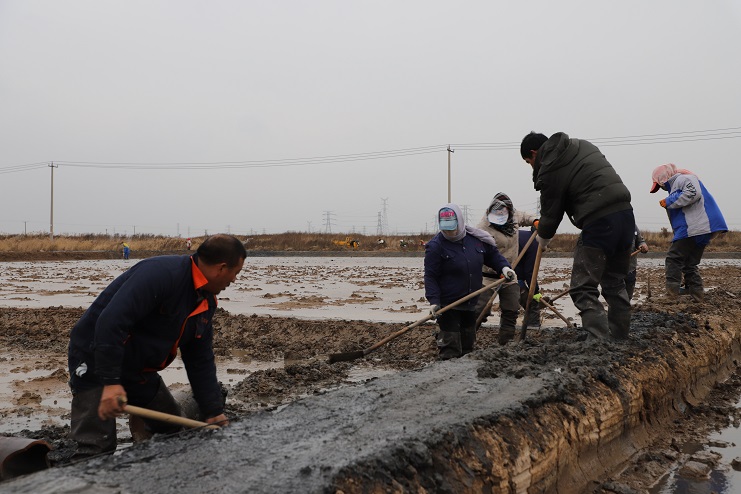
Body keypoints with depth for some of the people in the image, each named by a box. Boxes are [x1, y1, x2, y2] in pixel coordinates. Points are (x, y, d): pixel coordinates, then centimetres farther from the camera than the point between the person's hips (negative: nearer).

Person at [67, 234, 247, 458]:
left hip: (139, 369, 9)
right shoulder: (162, 273, -27)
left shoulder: (206, 301, 4)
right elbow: (110, 322, -34)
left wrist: (214, 413, 6)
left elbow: (201, 362, 9)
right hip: (96, 359, -9)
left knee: (176, 434, 13)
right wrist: (110, 382, -35)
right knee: (97, 448, -12)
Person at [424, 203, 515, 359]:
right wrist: (434, 301, -23)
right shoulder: (435, 246, -13)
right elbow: (430, 276, -14)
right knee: (450, 347, -4)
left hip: (472, 304, 5)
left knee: (468, 345, 20)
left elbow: (492, 254, 16)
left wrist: (504, 267, -3)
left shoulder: (476, 238, 1)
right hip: (448, 306, -5)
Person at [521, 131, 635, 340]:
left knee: (583, 290, -5)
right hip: (625, 212, 9)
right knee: (615, 284, 18)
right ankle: (620, 340, 22)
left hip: (599, 222, -9)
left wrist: (543, 236, 24)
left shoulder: (550, 170, -6)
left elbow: (551, 212, 2)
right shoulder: (582, 145, 19)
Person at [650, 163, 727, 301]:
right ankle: (697, 296, 12)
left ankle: (671, 295, -10)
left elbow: (693, 193, -23)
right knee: (690, 264, 13)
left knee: (673, 260, -8)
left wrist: (669, 202, -15)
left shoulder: (683, 177, -4)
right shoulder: (675, 185, 28)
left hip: (695, 227, -11)